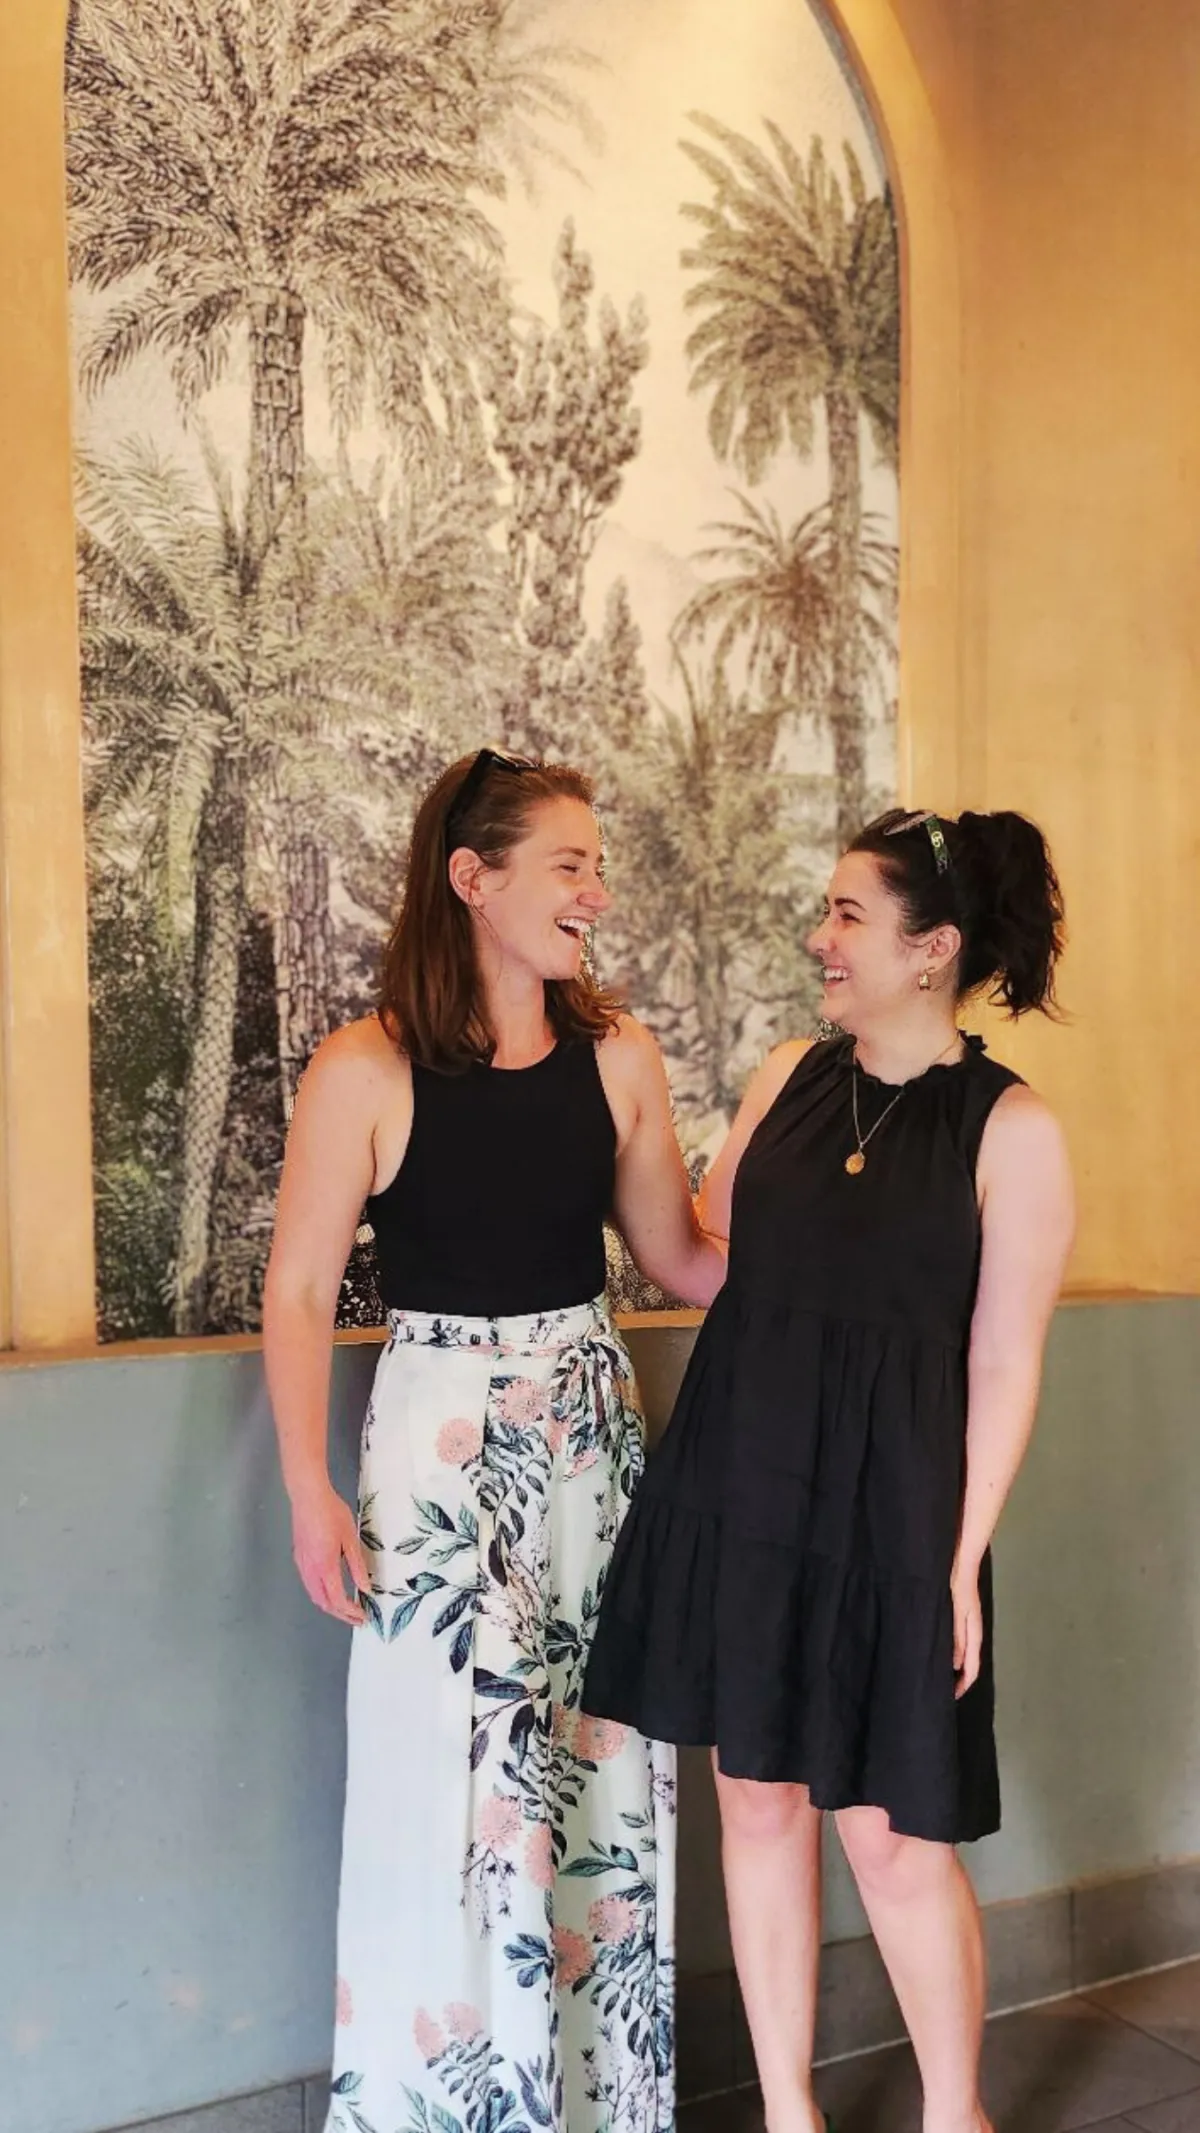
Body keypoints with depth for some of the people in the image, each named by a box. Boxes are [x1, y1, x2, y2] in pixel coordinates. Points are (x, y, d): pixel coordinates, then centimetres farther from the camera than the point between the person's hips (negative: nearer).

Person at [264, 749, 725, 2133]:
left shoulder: (616, 1056, 1)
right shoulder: (367, 1071, -11)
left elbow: (680, 1258, 8)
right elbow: (298, 1295, -8)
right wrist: (311, 1494, -12)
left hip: (592, 1438, 4)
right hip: (441, 1442, -4)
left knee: (598, 1777, 11)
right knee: (450, 1781, 1)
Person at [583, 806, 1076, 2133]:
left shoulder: (1012, 1129, -8)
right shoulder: (787, 1079, 5)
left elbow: (1003, 1366, -7)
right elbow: (709, 1260, 14)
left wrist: (963, 1559, -8)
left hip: (886, 1511, -4)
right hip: (739, 1487, 5)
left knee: (891, 1833, 2)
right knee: (758, 1802, 12)